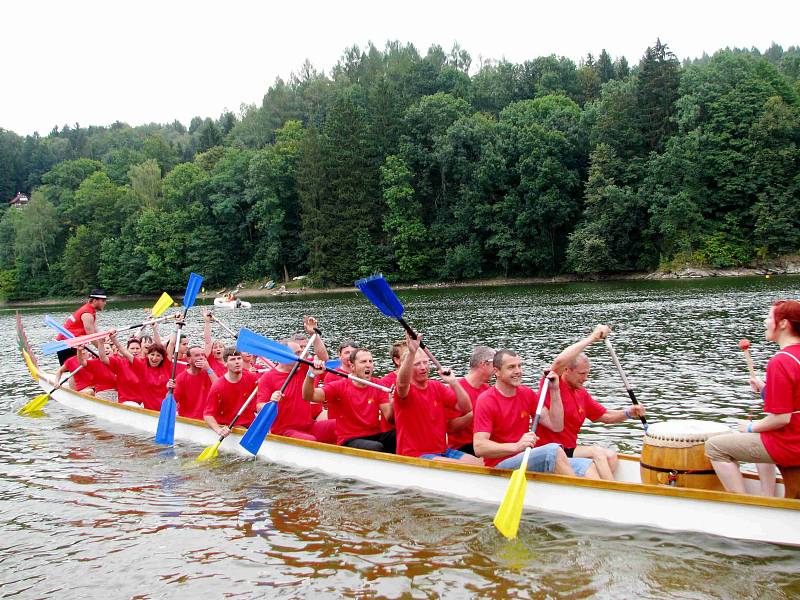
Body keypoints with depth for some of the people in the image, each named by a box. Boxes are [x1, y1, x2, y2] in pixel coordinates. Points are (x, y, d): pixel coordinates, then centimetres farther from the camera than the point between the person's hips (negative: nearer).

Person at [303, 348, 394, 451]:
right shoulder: (340, 386, -2)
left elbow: (388, 417, -4)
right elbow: (308, 397, -13)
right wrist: (311, 375, -31)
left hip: (375, 436, 4)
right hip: (349, 440, -3)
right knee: (377, 447, -34)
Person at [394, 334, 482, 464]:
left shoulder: (437, 387, 11)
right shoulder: (405, 390, -8)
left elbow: (465, 408, 5)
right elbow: (402, 382, -35)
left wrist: (453, 382, -10)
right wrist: (411, 352, -50)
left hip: (442, 451, 7)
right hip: (414, 455, -6)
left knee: (479, 464, -11)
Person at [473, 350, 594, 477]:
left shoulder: (527, 394, 13)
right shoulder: (486, 401, -8)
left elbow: (556, 426, 8)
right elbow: (479, 447, -19)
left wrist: (554, 390, 1)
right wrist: (517, 446, -31)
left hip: (526, 461, 7)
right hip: (499, 466, -7)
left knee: (586, 465, -15)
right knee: (553, 450, -30)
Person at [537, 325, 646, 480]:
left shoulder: (582, 394, 15)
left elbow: (605, 416, 20)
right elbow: (560, 361, -30)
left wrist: (628, 413, -1)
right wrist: (592, 338, -25)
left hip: (570, 449, 8)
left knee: (611, 455, -8)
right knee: (597, 453, -19)